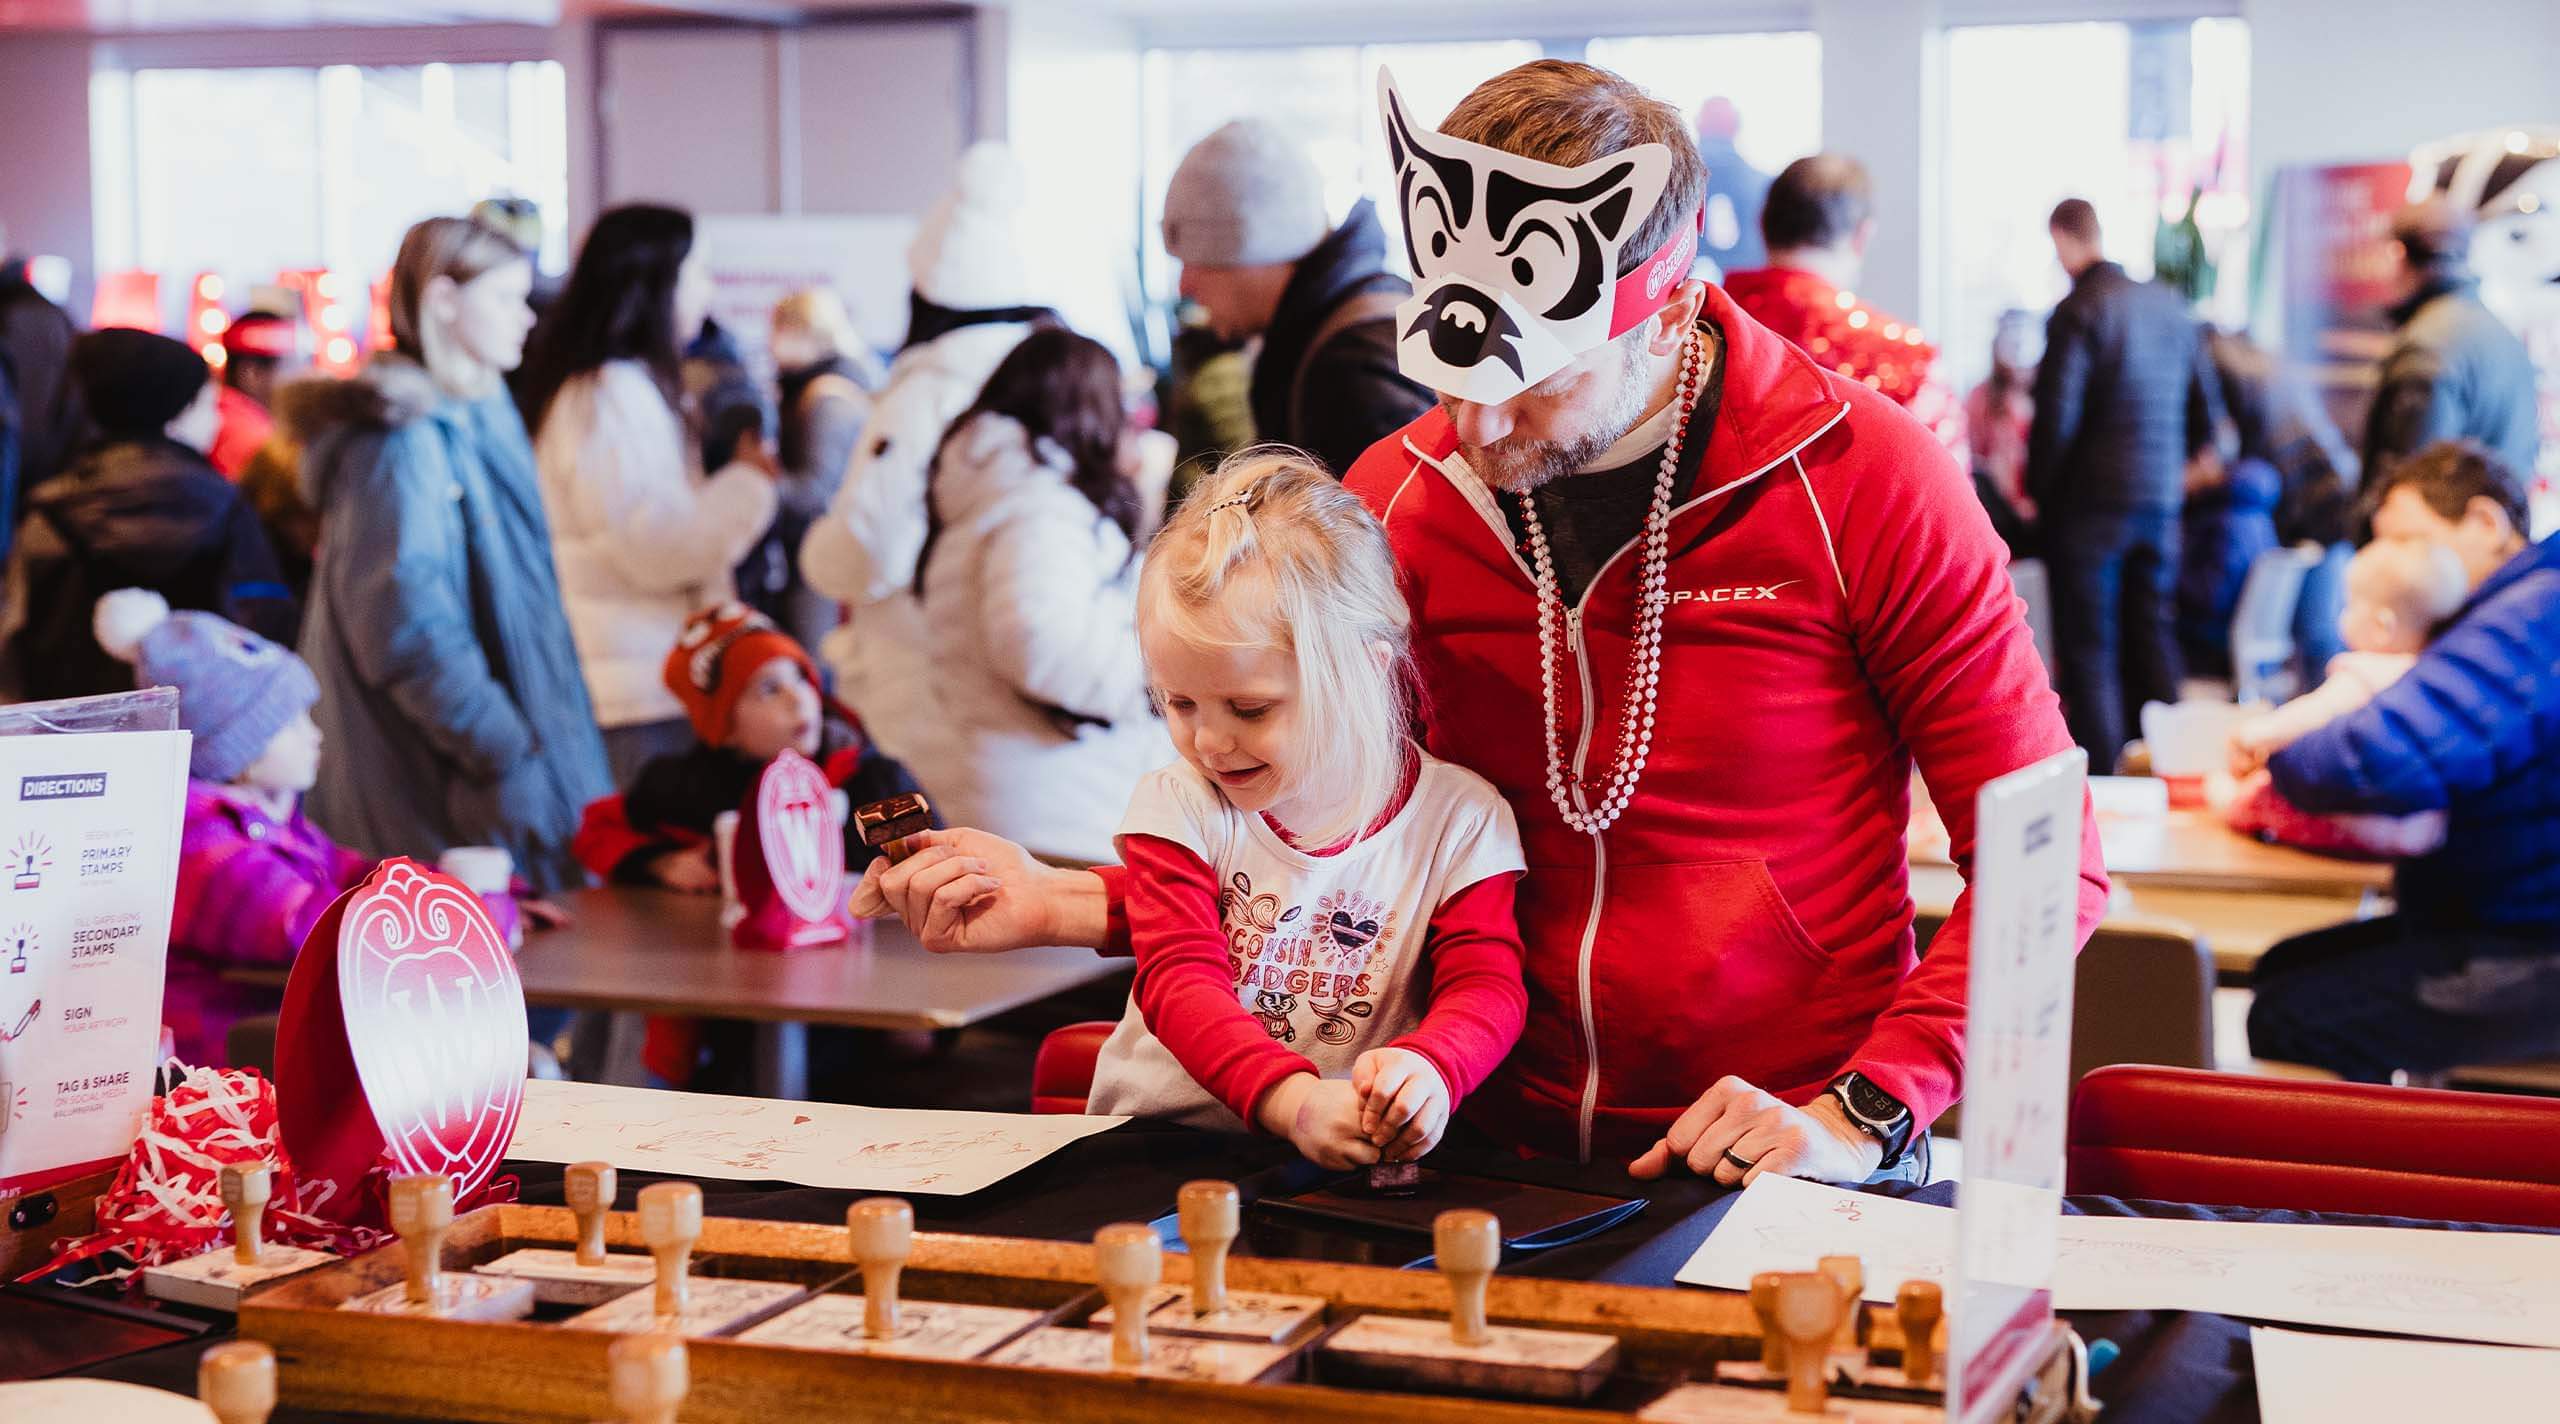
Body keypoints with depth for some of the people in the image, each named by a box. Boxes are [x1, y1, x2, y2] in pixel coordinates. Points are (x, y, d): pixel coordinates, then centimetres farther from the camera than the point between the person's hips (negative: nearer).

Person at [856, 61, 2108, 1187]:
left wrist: (1862, 1114, -16)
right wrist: (1067, 904, -1)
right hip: (1499, 1147, 4)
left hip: (1781, 1175, -3)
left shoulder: (1863, 482, -8)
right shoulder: (1399, 494, 3)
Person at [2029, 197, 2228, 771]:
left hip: (2089, 500, -6)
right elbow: (2206, 408, 12)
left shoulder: (2077, 314, -13)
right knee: (2153, 640, 13)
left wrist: (2037, 491, -3)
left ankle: (2098, 778, -2)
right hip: (2162, 498, 6)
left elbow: (2056, 420, -16)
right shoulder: (2169, 304, 7)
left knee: (2088, 646, -1)